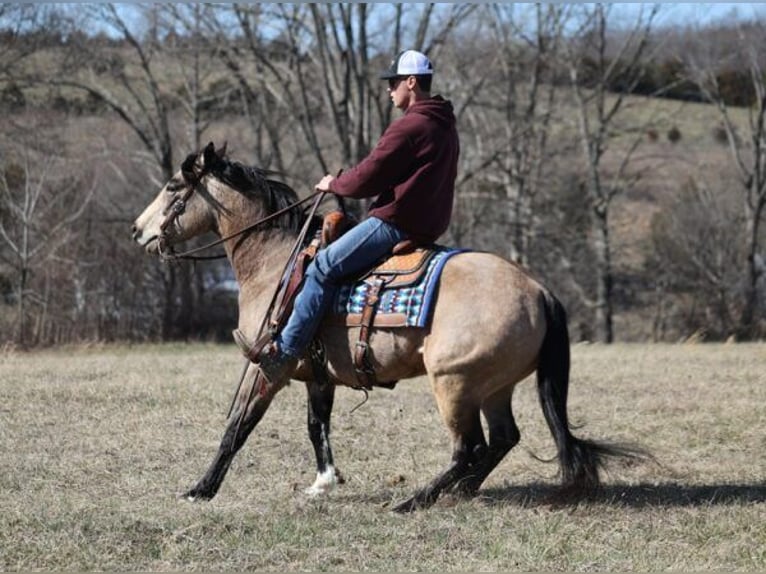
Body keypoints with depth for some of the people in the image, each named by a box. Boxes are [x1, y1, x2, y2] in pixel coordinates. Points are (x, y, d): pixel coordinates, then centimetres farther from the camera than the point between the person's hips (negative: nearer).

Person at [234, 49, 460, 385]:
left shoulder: (410, 126, -15)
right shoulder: (445, 127, 17)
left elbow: (368, 178, -14)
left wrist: (334, 185, 5)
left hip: (397, 222, -11)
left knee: (323, 267, -11)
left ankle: (284, 352, -14)